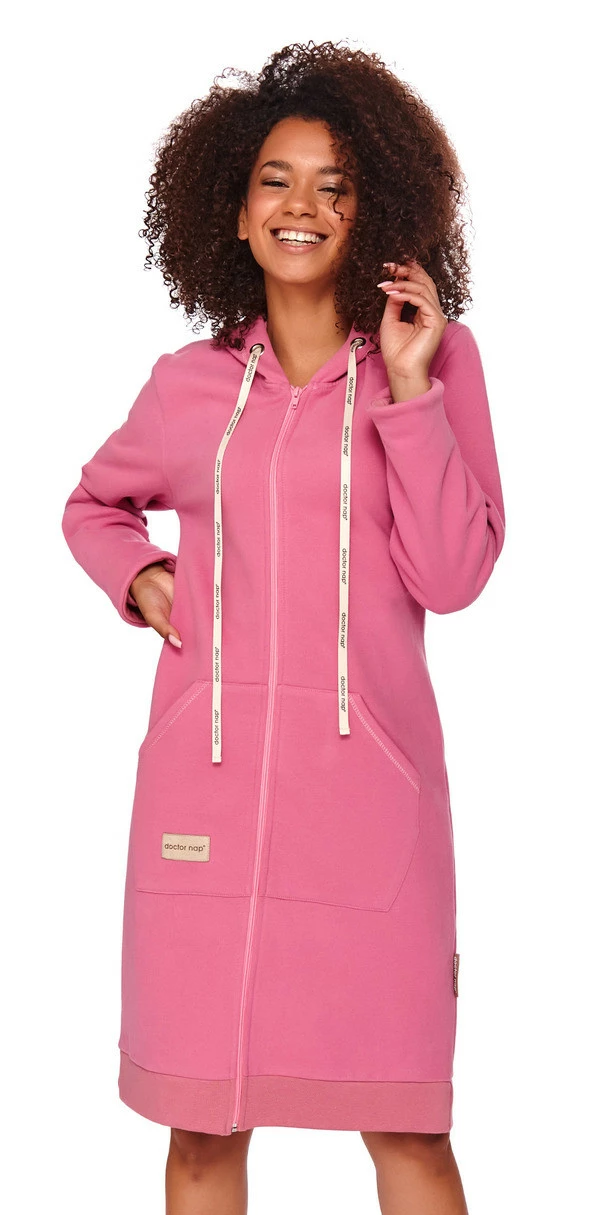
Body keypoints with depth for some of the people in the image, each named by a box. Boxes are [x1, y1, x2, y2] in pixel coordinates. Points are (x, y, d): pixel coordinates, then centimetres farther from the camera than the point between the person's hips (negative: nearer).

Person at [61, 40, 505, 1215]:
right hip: (207, 785, 2)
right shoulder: (190, 383, 9)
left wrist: (408, 386, -8)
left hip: (365, 778, -2)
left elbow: (452, 576, -3)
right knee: (202, 1118, 8)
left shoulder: (436, 357, 5)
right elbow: (93, 505, 27)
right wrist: (140, 577, 7)